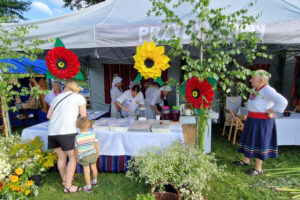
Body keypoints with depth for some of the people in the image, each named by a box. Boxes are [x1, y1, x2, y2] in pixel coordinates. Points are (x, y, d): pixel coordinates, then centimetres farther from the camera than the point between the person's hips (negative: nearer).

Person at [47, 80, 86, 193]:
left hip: (52, 132, 6)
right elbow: (84, 117, 2)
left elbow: (48, 116, 19)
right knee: (73, 158, 8)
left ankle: (64, 179, 38)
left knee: (61, 157, 21)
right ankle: (68, 187, 12)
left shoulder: (57, 98, 19)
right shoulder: (79, 97, 6)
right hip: (67, 132, -6)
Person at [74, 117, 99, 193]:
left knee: (86, 171, 10)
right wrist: (98, 152, 14)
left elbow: (76, 149, -8)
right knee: (94, 168, 21)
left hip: (84, 157, -2)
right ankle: (95, 181, 41)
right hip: (93, 154, 3)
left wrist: (77, 157, 8)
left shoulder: (77, 138, -18)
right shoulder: (92, 134, -14)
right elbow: (96, 144, -1)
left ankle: (88, 187, 22)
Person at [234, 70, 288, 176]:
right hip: (252, 120, 9)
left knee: (259, 143, 1)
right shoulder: (256, 89, 6)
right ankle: (246, 161, 33)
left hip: (262, 122, -9)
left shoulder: (268, 90, -19)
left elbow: (282, 102, -31)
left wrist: (269, 112, -21)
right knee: (249, 140, 17)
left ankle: (258, 169, 16)